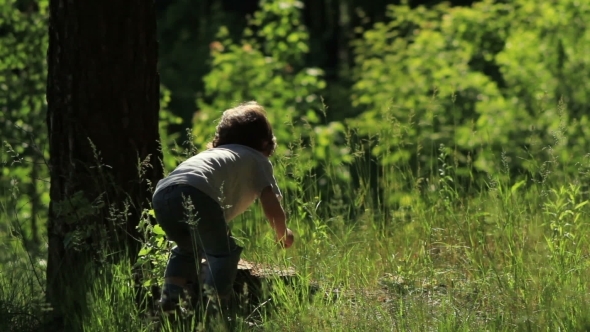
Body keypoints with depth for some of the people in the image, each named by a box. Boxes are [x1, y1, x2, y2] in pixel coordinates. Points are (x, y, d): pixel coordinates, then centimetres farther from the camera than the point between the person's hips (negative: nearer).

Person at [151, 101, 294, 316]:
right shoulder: (258, 159, 25)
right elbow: (272, 207, 15)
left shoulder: (214, 153, 42)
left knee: (188, 248, 28)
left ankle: (170, 296, 12)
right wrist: (283, 235, 33)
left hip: (161, 194, 6)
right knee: (224, 252, 6)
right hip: (196, 194, -6)